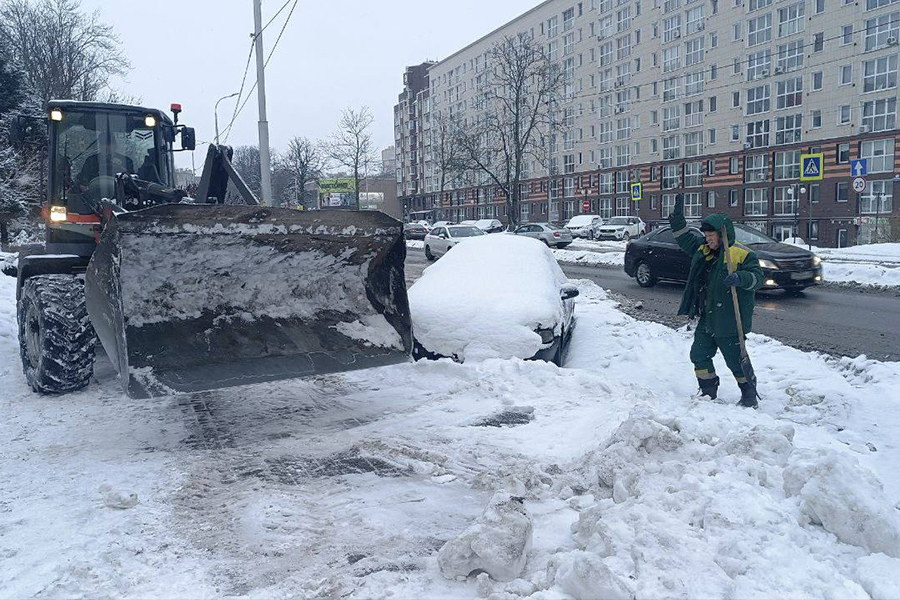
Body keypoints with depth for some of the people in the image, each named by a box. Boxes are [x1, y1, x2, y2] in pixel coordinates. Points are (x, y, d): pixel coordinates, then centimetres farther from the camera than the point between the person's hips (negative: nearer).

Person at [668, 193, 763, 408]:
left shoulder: (741, 254, -11)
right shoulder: (703, 250, 10)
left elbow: (758, 277, -17)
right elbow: (685, 239, 21)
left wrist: (740, 278, -36)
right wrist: (678, 217, 11)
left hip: (729, 322, -8)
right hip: (707, 318, 8)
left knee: (736, 359, 2)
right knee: (699, 355, 11)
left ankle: (749, 395, 21)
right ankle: (708, 392, 25)